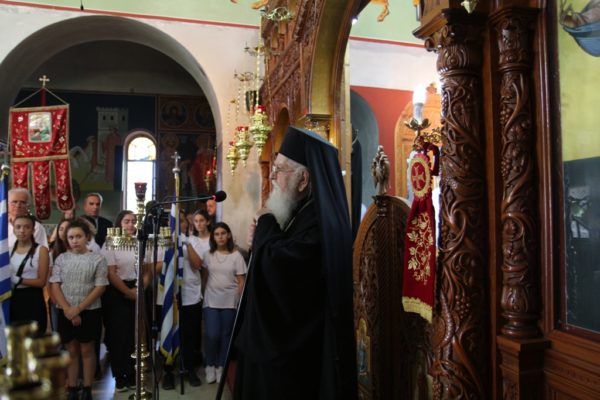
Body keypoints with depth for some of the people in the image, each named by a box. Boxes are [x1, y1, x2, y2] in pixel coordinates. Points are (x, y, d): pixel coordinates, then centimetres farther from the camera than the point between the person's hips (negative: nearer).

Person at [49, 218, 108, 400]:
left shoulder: (97, 259, -5)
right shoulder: (61, 258, 3)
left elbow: (100, 287, -9)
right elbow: (55, 285, -2)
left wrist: (79, 308, -14)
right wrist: (67, 309, -12)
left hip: (89, 312, -2)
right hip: (66, 313, 2)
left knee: (86, 350, 8)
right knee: (71, 351, 12)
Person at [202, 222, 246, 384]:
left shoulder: (236, 255, -3)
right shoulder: (208, 255, 3)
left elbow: (241, 281, -2)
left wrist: (240, 301, -5)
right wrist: (203, 294, 2)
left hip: (230, 302, -1)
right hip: (211, 301, 1)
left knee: (225, 335, 8)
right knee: (212, 335, -5)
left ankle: (220, 366, 23)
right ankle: (210, 366, 16)